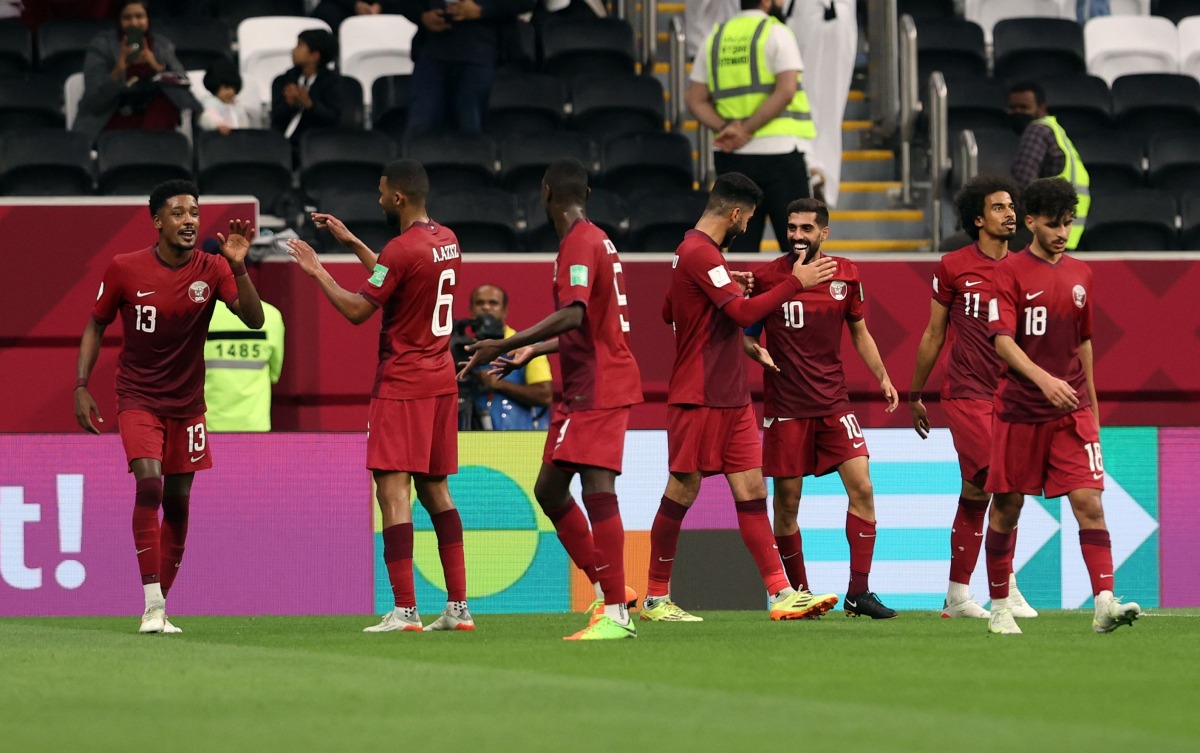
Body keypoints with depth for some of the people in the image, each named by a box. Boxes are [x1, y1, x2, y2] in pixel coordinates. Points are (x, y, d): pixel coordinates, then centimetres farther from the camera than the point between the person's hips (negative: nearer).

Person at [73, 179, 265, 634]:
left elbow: (254, 320, -17)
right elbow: (96, 325, 3)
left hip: (187, 403, 3)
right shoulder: (125, 269, -9)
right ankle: (152, 605, -22)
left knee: (177, 502, 5)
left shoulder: (212, 270, -7)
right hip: (137, 398, -3)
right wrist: (81, 386, -4)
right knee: (149, 481, -22)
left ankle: (161, 606, 18)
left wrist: (238, 267, -31)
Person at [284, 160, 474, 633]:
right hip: (441, 380, 9)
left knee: (393, 489, -9)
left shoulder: (403, 248, -17)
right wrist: (351, 242, 28)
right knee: (435, 489, 13)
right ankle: (458, 606, 11)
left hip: (402, 385, -9)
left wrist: (318, 272, 0)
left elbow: (358, 310, -12)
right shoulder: (447, 242, 10)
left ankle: (405, 610, -16)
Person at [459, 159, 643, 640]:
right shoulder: (591, 240, 18)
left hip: (598, 388, -11)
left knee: (597, 489, -15)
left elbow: (572, 316, -28)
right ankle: (608, 591, 16)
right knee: (549, 490, 13)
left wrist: (505, 346, -27)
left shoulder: (580, 244, -13)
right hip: (582, 388, 11)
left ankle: (616, 614, -18)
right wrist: (533, 350, 35)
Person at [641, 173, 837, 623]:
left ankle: (781, 594, -3)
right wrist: (796, 283, -18)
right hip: (699, 397, -10)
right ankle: (656, 599, 8)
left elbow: (667, 312, 28)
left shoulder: (694, 252, 16)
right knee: (683, 492, -2)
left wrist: (726, 287, 22)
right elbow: (744, 313, -23)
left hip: (730, 398, 10)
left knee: (752, 491, 2)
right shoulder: (700, 253, -16)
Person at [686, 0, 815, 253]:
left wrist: (727, 128, -6)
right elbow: (786, 91, -17)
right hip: (778, 151, -5)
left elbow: (695, 100, 7)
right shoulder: (776, 33, -5)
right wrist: (747, 130, -13)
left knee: (742, 243, 6)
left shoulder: (716, 39, 12)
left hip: (732, 156, 5)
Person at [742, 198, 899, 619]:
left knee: (861, 486, -9)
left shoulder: (846, 275, 6)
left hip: (833, 401, 2)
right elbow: (746, 333, 7)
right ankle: (799, 594, 14)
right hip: (785, 406, -2)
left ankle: (858, 593, -6)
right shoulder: (767, 277, -2)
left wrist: (882, 377, 6)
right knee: (787, 500, 0)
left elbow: (859, 331, 17)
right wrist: (756, 351, -15)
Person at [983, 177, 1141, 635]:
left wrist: (1092, 406, 21)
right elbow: (1002, 340, -16)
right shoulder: (1010, 272, -5)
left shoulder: (1080, 275, 10)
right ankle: (999, 608, 17)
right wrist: (1043, 379, -30)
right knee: (1006, 507, 5)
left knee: (1089, 502, -10)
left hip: (1072, 411, 3)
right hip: (1019, 410, -3)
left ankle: (1105, 603, -18)